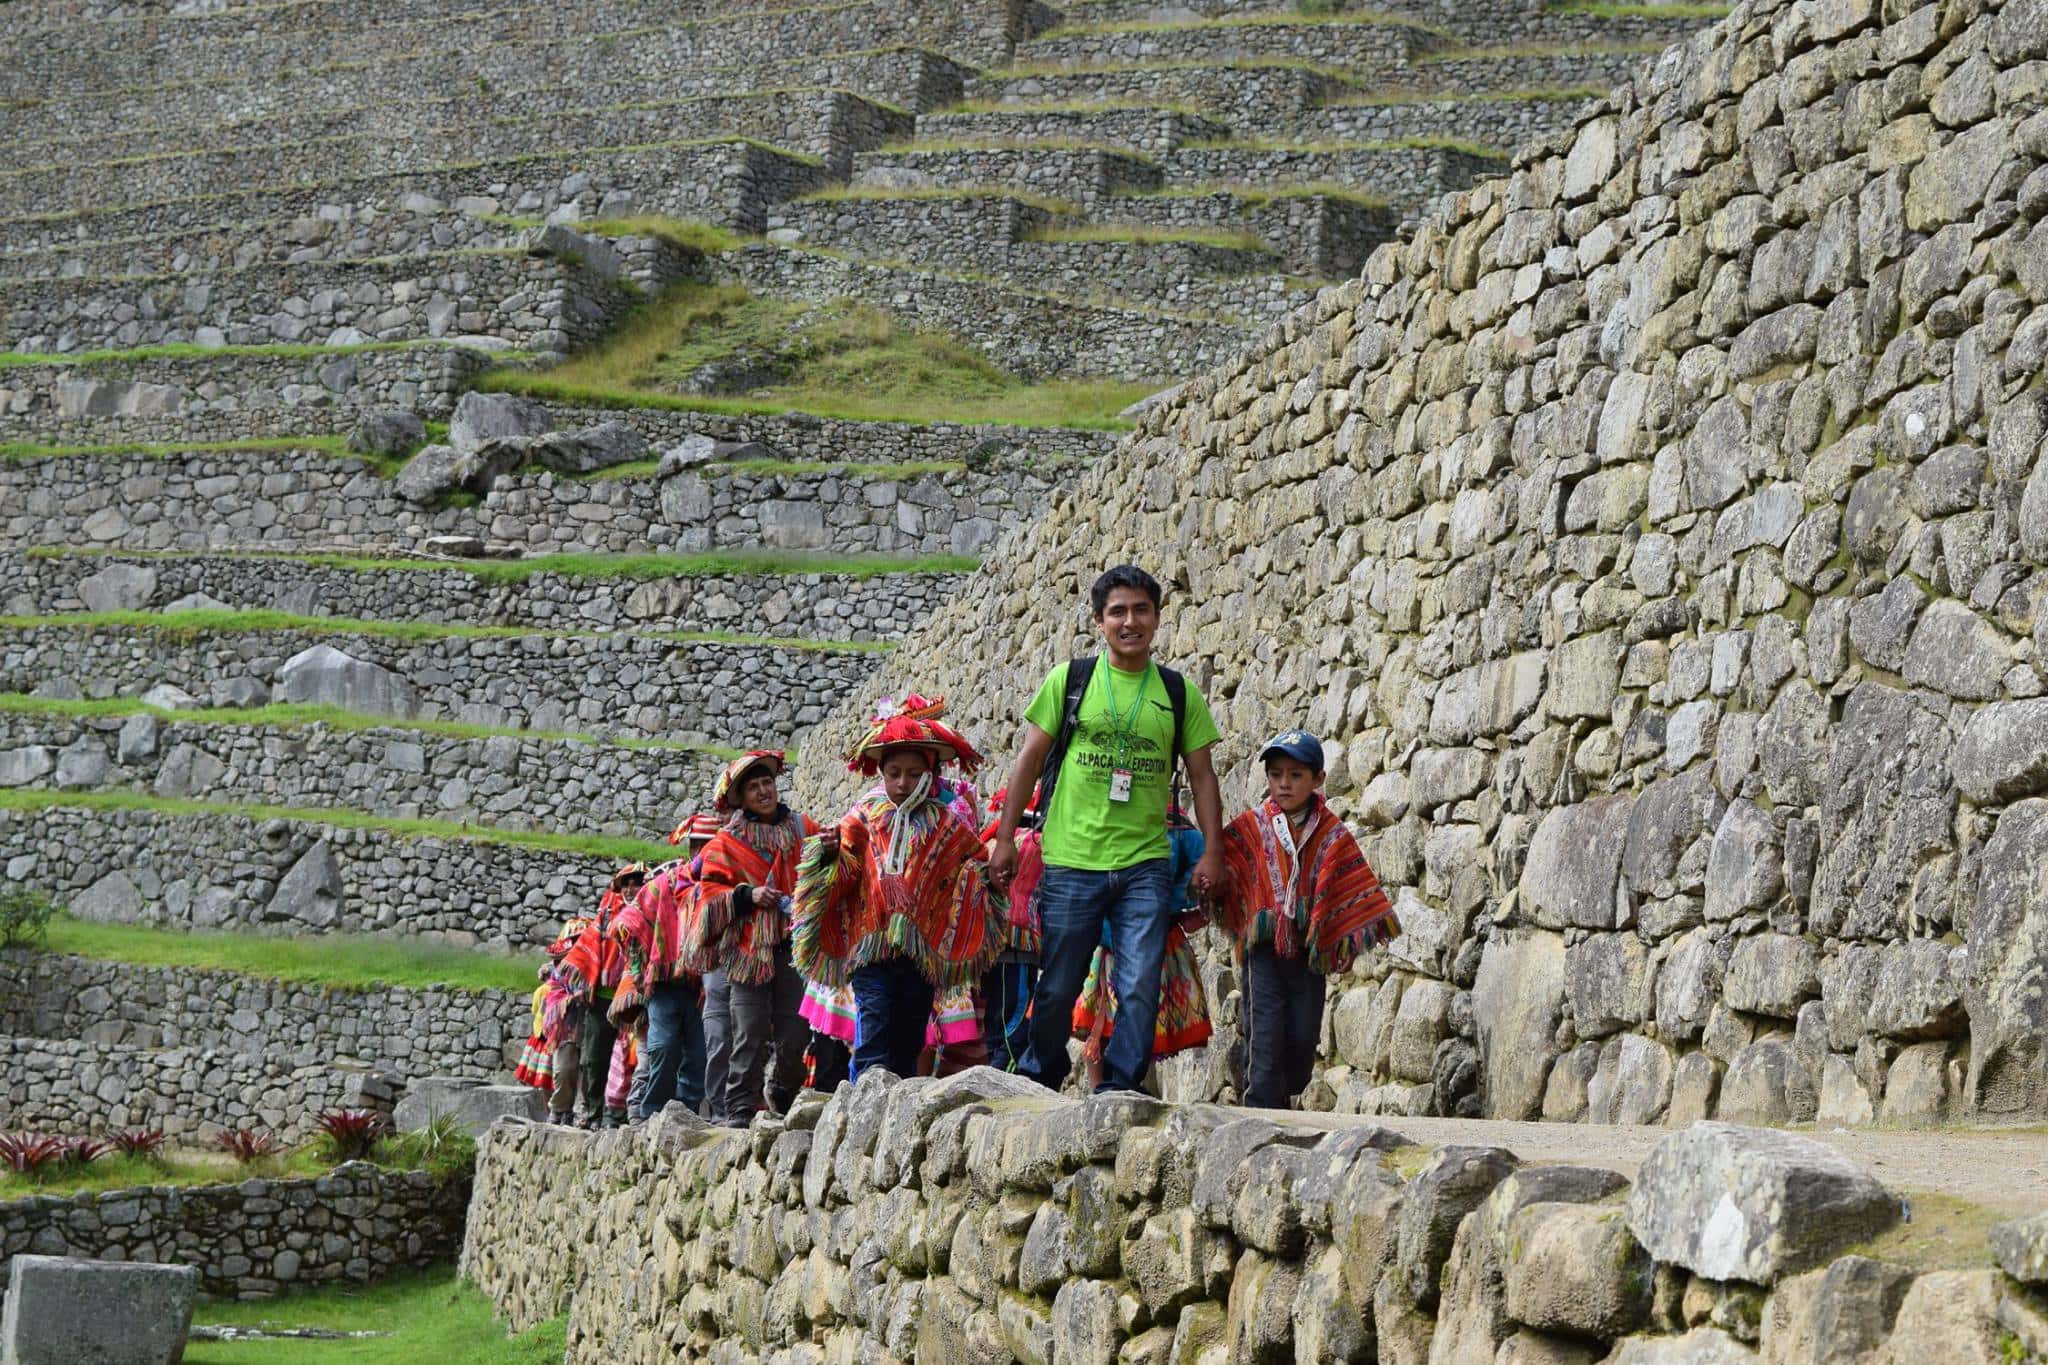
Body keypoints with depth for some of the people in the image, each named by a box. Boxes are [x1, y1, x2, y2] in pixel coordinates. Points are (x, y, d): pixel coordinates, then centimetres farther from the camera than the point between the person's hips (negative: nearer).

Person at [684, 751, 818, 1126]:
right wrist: (747, 896, -10)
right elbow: (709, 893, 4)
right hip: (748, 950, -2)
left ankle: (781, 1101, 21)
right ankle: (739, 1112, -1)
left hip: (794, 948, 2)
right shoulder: (727, 842, 7)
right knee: (751, 1036, -7)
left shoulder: (803, 830, 14)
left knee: (795, 1035, -2)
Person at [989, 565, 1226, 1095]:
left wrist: (1212, 852, 2)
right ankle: (1036, 1086, 22)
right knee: (1056, 987, 5)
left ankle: (1119, 1091, 2)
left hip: (1145, 866, 1)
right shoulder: (1069, 680, 4)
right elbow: (1030, 759, 5)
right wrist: (1005, 837, 2)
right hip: (1070, 861, -1)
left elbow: (1201, 776, 10)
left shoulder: (1179, 693, 8)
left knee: (1140, 987, -8)